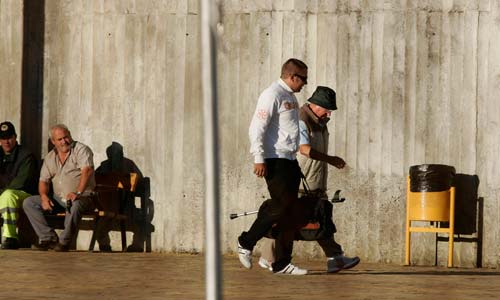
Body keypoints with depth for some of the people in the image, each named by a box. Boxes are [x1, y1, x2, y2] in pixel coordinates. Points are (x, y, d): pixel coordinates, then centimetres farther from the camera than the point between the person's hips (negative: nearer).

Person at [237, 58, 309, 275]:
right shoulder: (272, 95, -11)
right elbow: (257, 128, -17)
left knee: (289, 211, 6)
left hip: (290, 160, 9)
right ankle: (246, 242, 1)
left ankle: (282, 263, 8)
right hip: (274, 161, -9)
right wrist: (259, 159, -22)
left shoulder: (290, 97, 19)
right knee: (281, 205, -14)